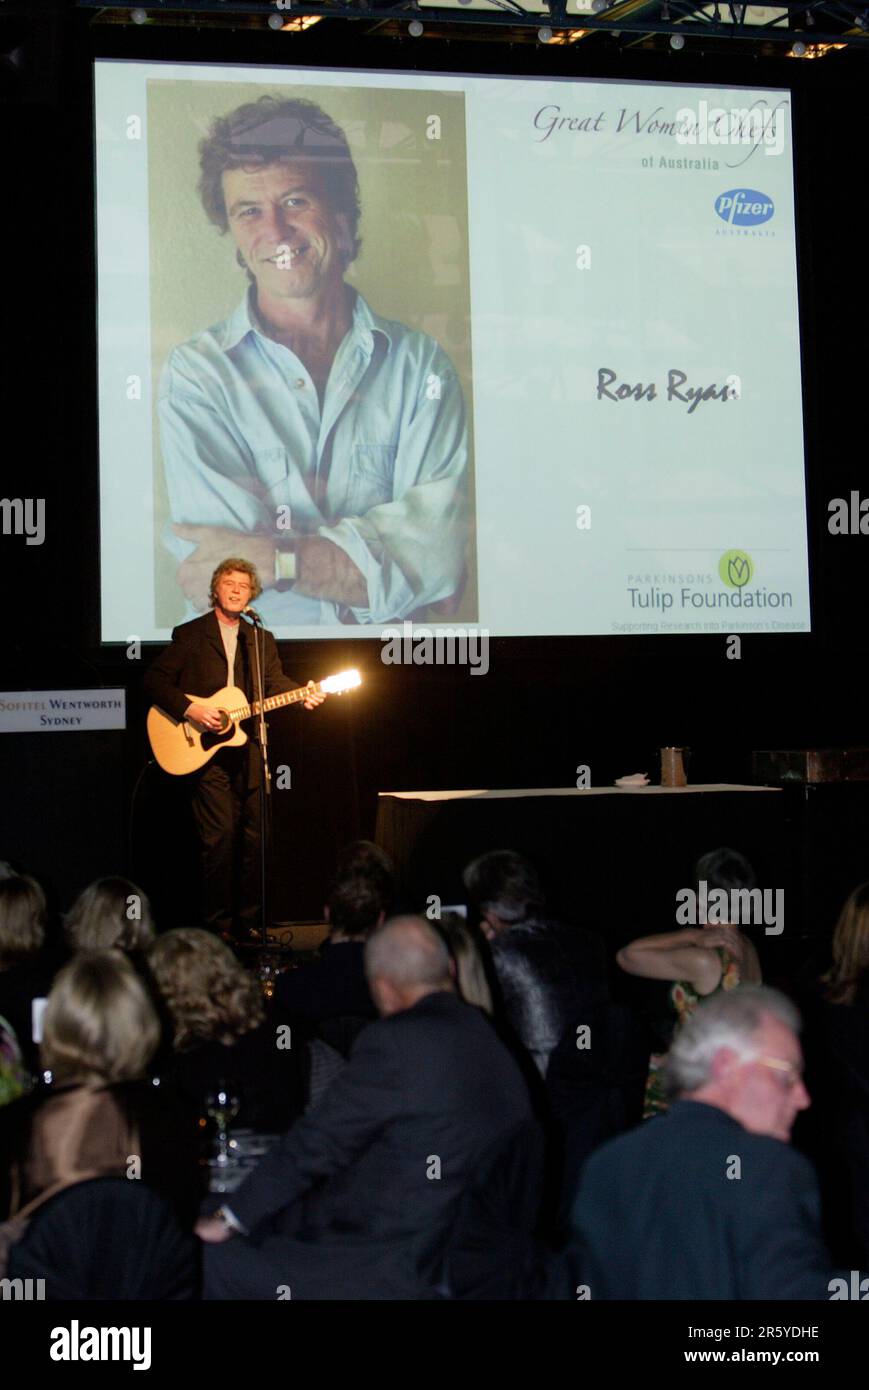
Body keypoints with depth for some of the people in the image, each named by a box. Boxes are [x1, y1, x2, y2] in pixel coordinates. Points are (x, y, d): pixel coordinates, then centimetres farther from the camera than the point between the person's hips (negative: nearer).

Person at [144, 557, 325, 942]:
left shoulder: (262, 640, 17)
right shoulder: (190, 635, 4)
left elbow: (275, 682, 7)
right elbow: (154, 680, -2)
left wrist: (303, 694, -14)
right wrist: (190, 709, -15)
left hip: (248, 748, 4)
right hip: (205, 751, -4)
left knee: (254, 837, 4)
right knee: (221, 835, -10)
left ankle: (247, 921, 12)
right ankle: (218, 924, -3)